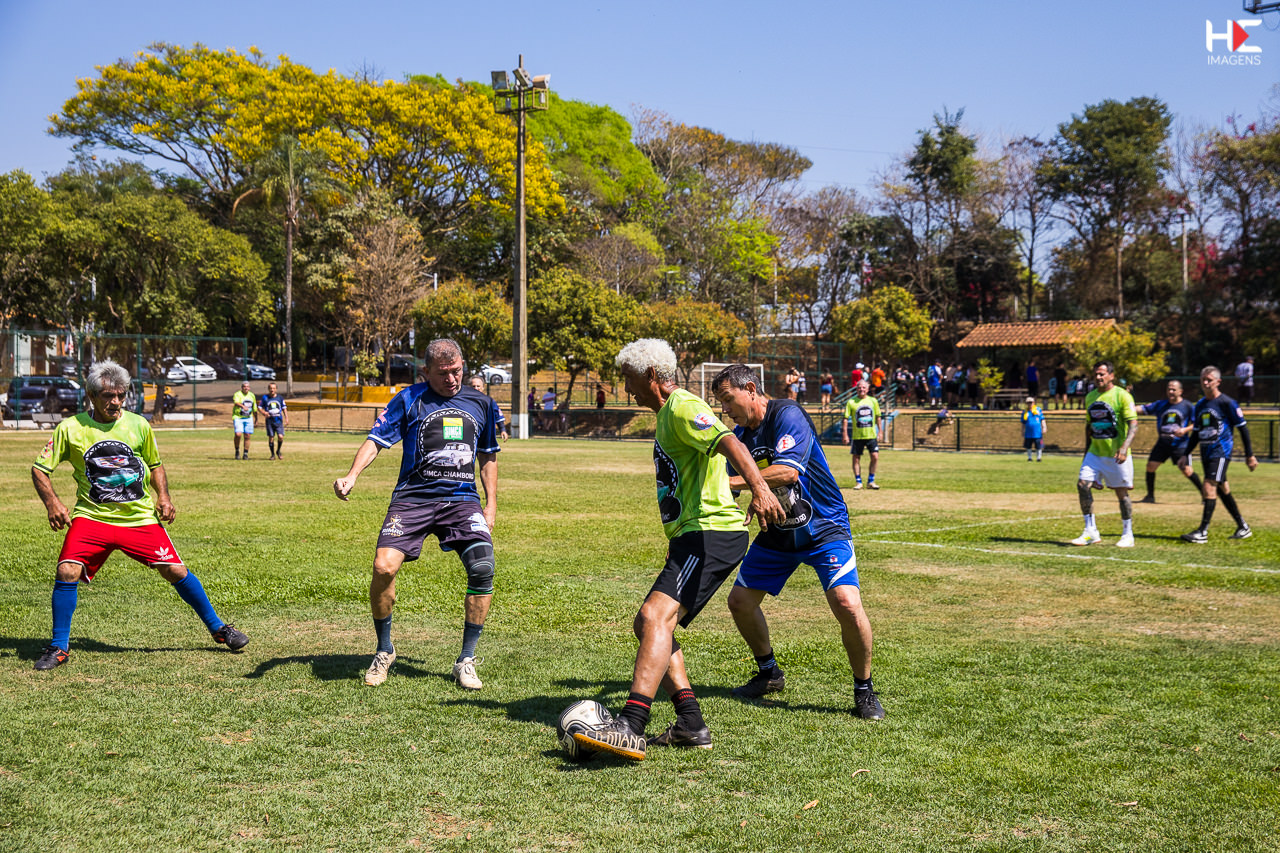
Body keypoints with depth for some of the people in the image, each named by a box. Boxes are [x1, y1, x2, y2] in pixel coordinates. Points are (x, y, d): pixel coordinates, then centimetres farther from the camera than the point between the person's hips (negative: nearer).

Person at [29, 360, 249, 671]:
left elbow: (155, 464, 17)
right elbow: (39, 468, 2)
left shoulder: (138, 425, 2)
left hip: (140, 517, 1)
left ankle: (217, 628, 16)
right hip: (91, 517, -1)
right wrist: (52, 503, -15)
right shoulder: (70, 429, -4)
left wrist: (163, 496, 1)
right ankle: (59, 648, 0)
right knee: (67, 572, -19)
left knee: (176, 571, -3)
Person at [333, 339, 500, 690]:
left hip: (463, 498, 2)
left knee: (483, 568, -18)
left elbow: (488, 456, 24)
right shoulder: (409, 399, 3)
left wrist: (491, 504, 17)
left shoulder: (480, 403, 13)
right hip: (412, 497, -2)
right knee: (383, 567, -20)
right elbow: (376, 440, -3)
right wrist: (352, 475, -20)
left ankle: (466, 660, -1)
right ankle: (384, 650, 7)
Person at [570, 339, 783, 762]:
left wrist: (759, 488, -44)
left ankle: (629, 728, -36)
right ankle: (691, 724, 10)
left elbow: (728, 442, -28)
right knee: (648, 623, 13)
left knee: (656, 616, -26)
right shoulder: (667, 414, 23)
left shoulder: (683, 407, -10)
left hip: (711, 532, -11)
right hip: (692, 536, 11)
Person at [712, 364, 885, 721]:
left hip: (824, 528, -7)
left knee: (847, 604, -22)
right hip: (777, 534, 7)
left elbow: (788, 472, -33)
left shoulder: (787, 415, -20)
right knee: (740, 600, 3)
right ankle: (769, 674, 27)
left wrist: (729, 482, -32)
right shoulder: (738, 435, 2)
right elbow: (733, 491, 11)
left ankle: (864, 691, -2)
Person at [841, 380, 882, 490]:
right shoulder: (851, 402, -3)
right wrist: (845, 434, -9)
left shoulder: (873, 401, 5)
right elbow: (846, 419, -3)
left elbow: (878, 417, 13)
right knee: (856, 458, 2)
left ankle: (871, 482, 8)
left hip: (872, 435, 2)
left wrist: (880, 432, 9)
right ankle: (858, 482, 14)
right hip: (857, 435, -2)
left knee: (875, 457, -4)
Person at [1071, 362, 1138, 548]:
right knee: (1082, 484, -7)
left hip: (1116, 454, -5)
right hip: (1095, 453, 6)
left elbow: (1133, 424, -14)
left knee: (1121, 492, 1)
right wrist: (1086, 449, 19)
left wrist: (1124, 447, -27)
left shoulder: (1122, 396, -9)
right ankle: (1090, 532, 1)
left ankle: (1128, 535, 15)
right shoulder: (1090, 397, 11)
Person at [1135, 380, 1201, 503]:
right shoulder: (1160, 405, 5)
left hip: (1180, 444, -4)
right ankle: (1150, 496, 12)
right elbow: (1142, 409, -1)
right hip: (1163, 443, 4)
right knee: (1150, 466, -2)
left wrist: (1184, 430, -18)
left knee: (1187, 471, -10)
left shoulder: (1187, 406, -3)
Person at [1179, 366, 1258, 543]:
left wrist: (1249, 455, -6)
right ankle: (1243, 528, 22)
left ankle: (1202, 532, -17)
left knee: (1210, 487, -16)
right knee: (1222, 489, 11)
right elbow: (1196, 432, 21)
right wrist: (1186, 455, 18)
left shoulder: (1226, 403, -8)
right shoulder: (1199, 405, 13)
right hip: (1206, 452, 8)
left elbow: (1242, 428, -5)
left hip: (1221, 450, -8)